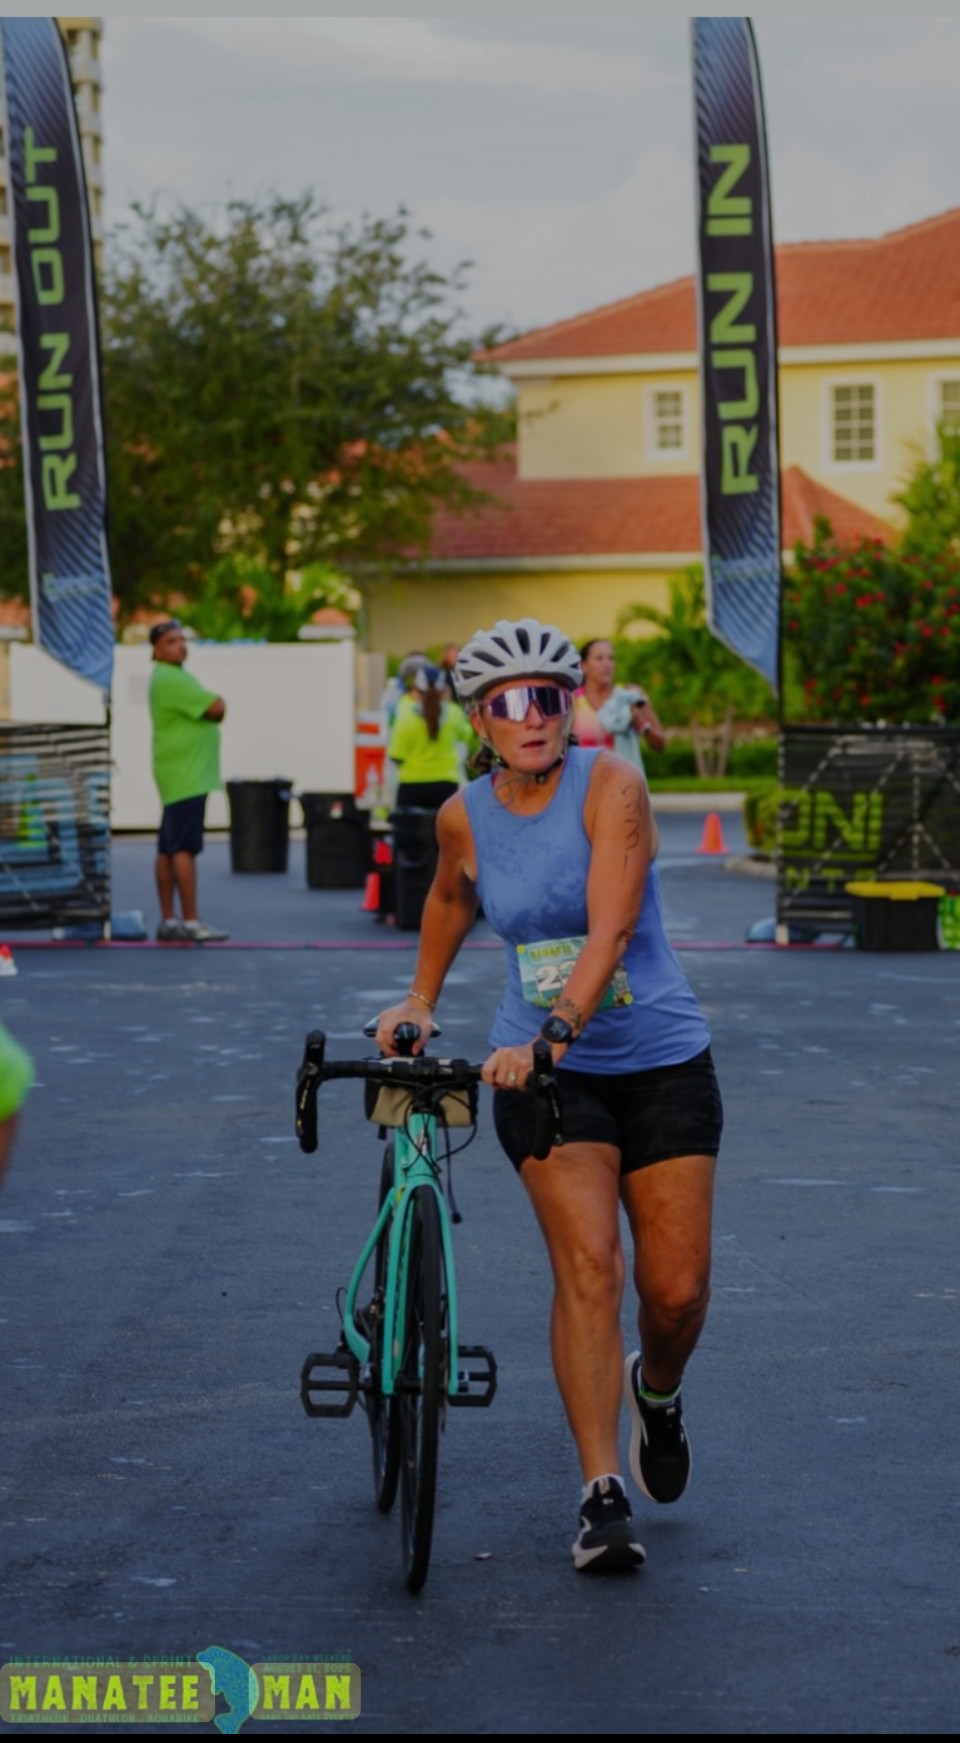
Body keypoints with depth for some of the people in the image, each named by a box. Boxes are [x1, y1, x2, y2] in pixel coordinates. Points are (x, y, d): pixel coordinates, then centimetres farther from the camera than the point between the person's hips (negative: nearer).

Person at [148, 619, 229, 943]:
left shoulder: (171, 677, 20)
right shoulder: (171, 679, -14)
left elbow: (212, 713, 21)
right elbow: (216, 709, -16)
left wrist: (213, 706, 1)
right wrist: (219, 701, 4)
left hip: (178, 778, 11)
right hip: (185, 778, -11)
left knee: (168, 850, 10)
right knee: (184, 849, -11)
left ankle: (168, 921, 12)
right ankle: (190, 922, -14)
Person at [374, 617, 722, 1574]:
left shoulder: (609, 785, -13)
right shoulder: (465, 817, -2)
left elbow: (609, 930, -25)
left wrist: (553, 1031, -38)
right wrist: (418, 1000, 29)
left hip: (662, 1063, -1)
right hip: (541, 1071, 1)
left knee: (677, 1292, -1)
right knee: (587, 1261, -19)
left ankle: (656, 1391, 35)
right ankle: (602, 1495, -16)